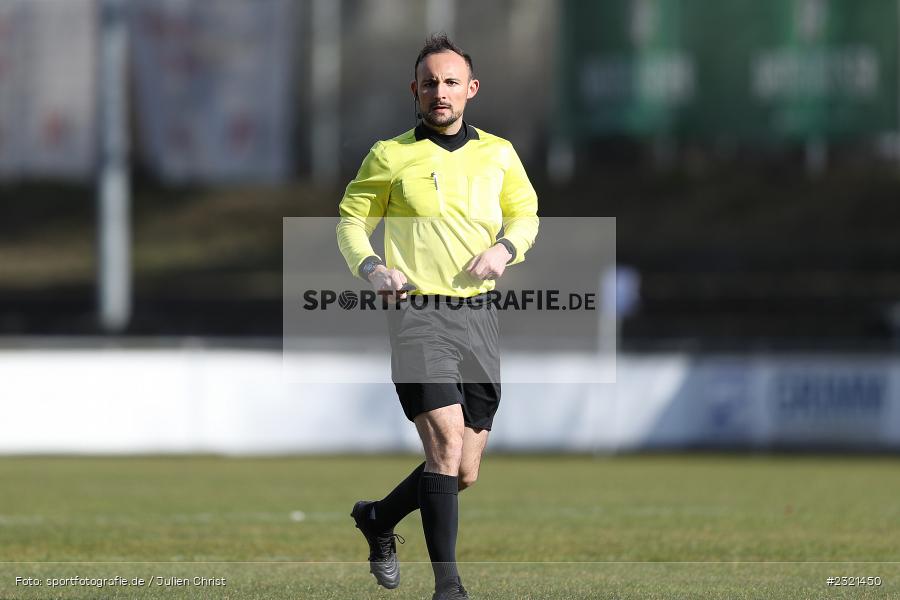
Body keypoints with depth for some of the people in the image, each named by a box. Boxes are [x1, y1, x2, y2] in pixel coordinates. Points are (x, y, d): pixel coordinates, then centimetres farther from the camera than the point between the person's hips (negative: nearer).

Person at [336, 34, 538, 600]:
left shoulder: (498, 154, 10)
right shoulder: (391, 156, 2)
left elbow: (526, 212, 22)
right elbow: (352, 218, 10)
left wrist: (506, 247, 0)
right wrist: (370, 266, -10)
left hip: (480, 315, 4)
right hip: (418, 314, -4)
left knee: (464, 473, 7)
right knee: (446, 441, -21)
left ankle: (379, 518, 36)